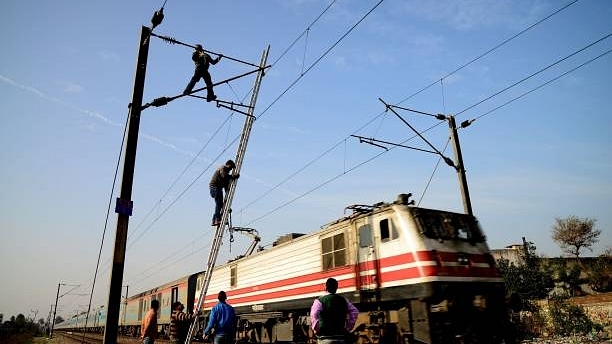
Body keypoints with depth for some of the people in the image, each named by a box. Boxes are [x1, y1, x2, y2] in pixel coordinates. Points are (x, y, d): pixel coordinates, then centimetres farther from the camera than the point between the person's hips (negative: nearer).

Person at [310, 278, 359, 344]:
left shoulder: (319, 301, -3)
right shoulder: (343, 300, 12)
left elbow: (314, 315, -19)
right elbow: (355, 312, 7)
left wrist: (316, 329, -6)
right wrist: (348, 328, 11)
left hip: (325, 337, -5)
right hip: (341, 336, 5)